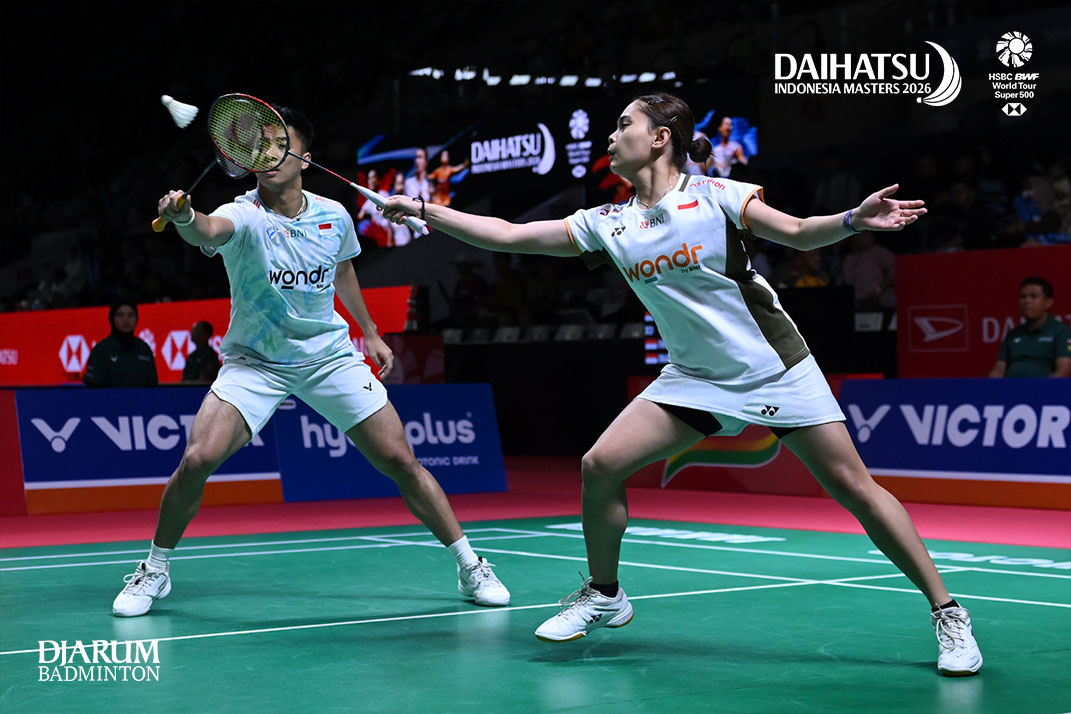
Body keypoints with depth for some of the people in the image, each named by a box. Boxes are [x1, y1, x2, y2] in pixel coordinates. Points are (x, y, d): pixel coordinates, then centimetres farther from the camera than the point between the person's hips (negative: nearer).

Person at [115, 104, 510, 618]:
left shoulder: (334, 217, -6)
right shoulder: (244, 216, -19)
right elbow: (209, 231, -45)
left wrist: (370, 332, 22)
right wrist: (185, 218, -67)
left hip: (331, 357, 2)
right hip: (253, 361, -2)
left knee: (400, 461, -3)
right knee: (197, 459, -19)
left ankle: (470, 567, 13)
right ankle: (155, 569, 5)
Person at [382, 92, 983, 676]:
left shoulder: (715, 196, -10)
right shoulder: (608, 224, 3)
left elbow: (798, 234, -13)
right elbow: (508, 235, 6)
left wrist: (855, 220, -33)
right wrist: (424, 211, 4)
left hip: (775, 366, -4)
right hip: (695, 377, 4)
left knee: (854, 486, -9)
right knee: (601, 465, -10)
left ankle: (947, 612, 1)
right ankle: (604, 595, 12)